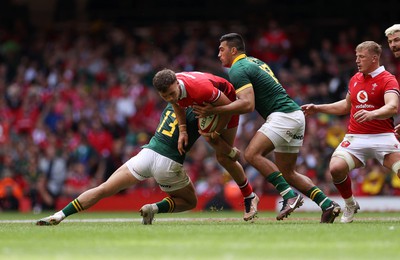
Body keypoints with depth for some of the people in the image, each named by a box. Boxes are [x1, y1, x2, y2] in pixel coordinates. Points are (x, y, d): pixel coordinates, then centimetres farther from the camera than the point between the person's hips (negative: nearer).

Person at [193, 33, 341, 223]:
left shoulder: (238, 69, -8)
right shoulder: (253, 61, 22)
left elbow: (248, 104, -21)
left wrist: (214, 110, -21)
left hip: (282, 115, -10)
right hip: (296, 115, 10)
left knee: (252, 154, -20)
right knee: (287, 173, 13)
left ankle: (289, 195, -24)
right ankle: (327, 205, 6)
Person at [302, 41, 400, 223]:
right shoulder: (355, 79, 15)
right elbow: (346, 106, 32)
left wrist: (371, 114, -44)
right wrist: (318, 108, 29)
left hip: (382, 137, -5)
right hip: (355, 137, 5)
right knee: (336, 167, -19)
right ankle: (350, 206, 6)